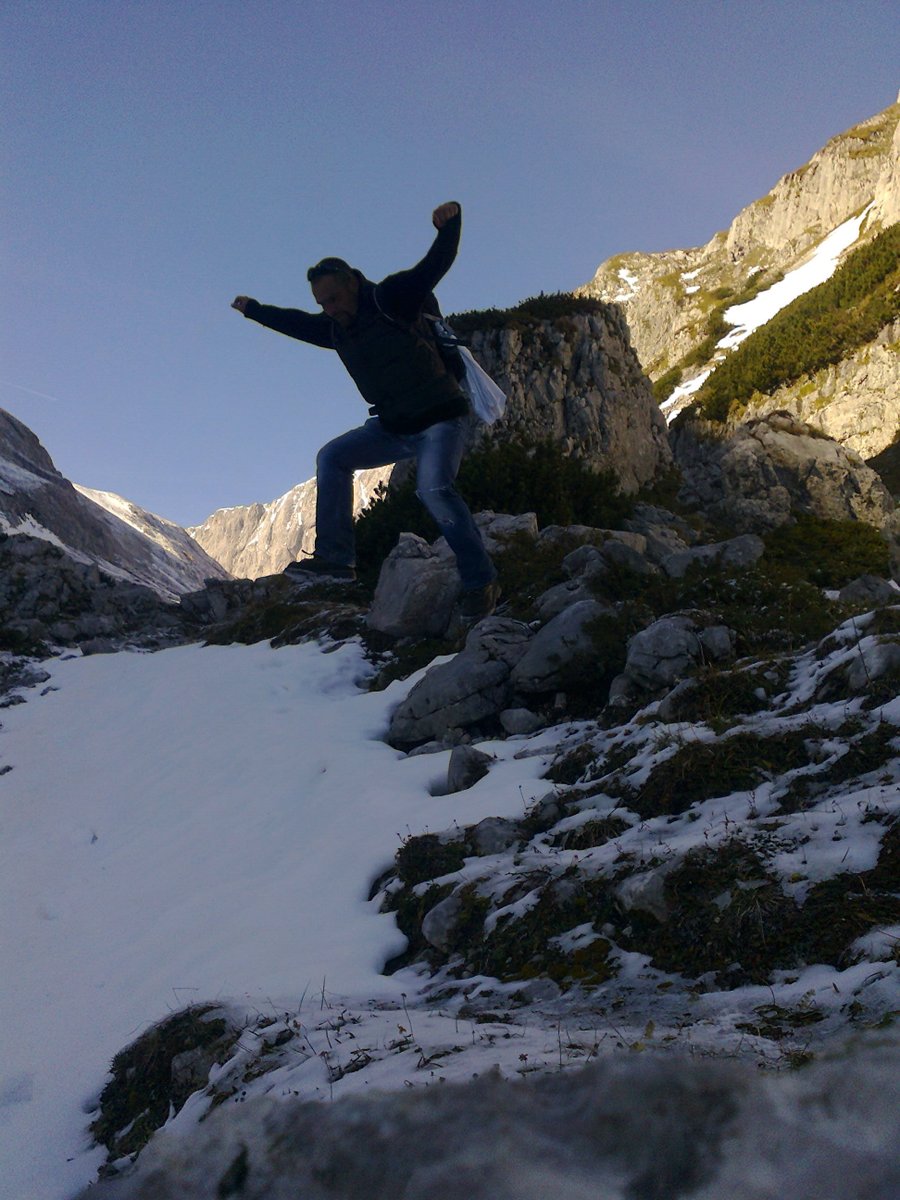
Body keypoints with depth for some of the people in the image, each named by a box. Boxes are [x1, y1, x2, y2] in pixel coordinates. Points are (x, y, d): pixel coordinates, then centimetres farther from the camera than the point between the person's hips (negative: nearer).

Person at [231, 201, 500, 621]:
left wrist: (449, 222, -37)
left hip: (441, 417, -8)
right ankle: (335, 557, 1)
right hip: (395, 427, 8)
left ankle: (481, 581, -19)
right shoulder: (336, 328, 10)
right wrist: (253, 309, 36)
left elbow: (436, 263, -20)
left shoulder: (391, 298, -11)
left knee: (434, 488, -29)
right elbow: (296, 323, 28)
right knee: (332, 458, 5)